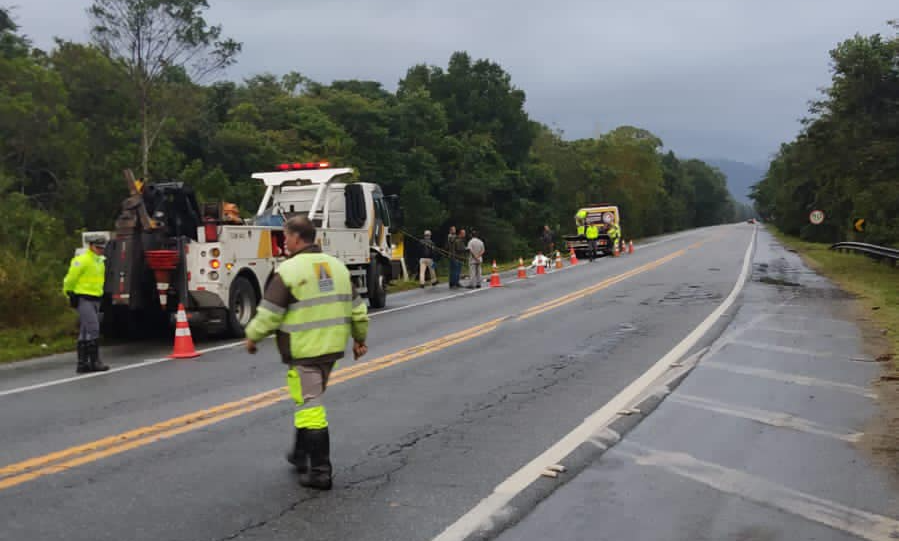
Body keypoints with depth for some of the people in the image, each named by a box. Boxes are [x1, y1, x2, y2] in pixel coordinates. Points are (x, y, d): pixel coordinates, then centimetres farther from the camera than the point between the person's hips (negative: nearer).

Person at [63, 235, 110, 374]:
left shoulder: (100, 261, 16)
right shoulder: (82, 260, -12)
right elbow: (70, 279, -11)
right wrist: (70, 294, -8)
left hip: (95, 299, 9)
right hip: (84, 299, -9)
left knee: (85, 332, 11)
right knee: (93, 329, -14)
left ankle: (82, 363, 15)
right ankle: (94, 362, -12)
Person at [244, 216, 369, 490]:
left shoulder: (289, 270, -13)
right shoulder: (337, 265, 10)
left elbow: (269, 313, -11)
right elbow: (357, 308, 14)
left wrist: (252, 337, 5)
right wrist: (359, 338, 25)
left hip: (303, 352, -8)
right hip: (332, 348, 8)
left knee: (310, 406, -3)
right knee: (309, 402, 22)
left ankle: (320, 472, -1)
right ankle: (301, 455, 35)